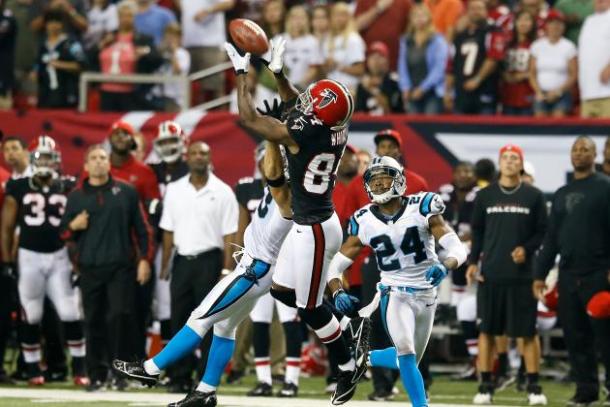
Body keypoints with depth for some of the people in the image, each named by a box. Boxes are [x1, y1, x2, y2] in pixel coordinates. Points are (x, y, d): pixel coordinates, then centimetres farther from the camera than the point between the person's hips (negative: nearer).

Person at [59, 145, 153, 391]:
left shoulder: (126, 192, 7)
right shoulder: (76, 196, 11)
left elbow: (142, 229, 7)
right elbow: (64, 233, 14)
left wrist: (144, 259, -1)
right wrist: (73, 226, -8)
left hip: (121, 268, -2)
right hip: (90, 270, 2)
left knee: (119, 317, -12)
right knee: (94, 322, 2)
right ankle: (97, 375, 9)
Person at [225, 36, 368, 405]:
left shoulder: (302, 135, -26)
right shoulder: (336, 130, -4)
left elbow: (249, 117, -15)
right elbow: (294, 102, 17)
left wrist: (242, 74, -6)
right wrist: (277, 72, 8)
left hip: (314, 230, -9)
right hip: (316, 223, 9)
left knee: (310, 308, 5)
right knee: (282, 289, 20)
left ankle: (350, 365, 19)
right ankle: (349, 326, 23)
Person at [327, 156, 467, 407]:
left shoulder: (421, 209, -11)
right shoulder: (364, 221, -5)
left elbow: (458, 249, -17)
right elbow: (336, 265, 0)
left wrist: (445, 265, -39)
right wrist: (338, 293, -20)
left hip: (425, 294, 1)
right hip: (394, 293, -1)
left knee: (407, 360, 12)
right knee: (406, 353, -23)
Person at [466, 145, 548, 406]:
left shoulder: (533, 196, 4)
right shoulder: (485, 196, 8)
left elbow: (542, 232, 5)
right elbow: (477, 232, 11)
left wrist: (527, 249, -12)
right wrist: (473, 262, 0)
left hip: (522, 274, -1)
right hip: (489, 274, 1)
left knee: (528, 331, -1)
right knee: (486, 330, 2)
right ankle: (485, 386, 9)